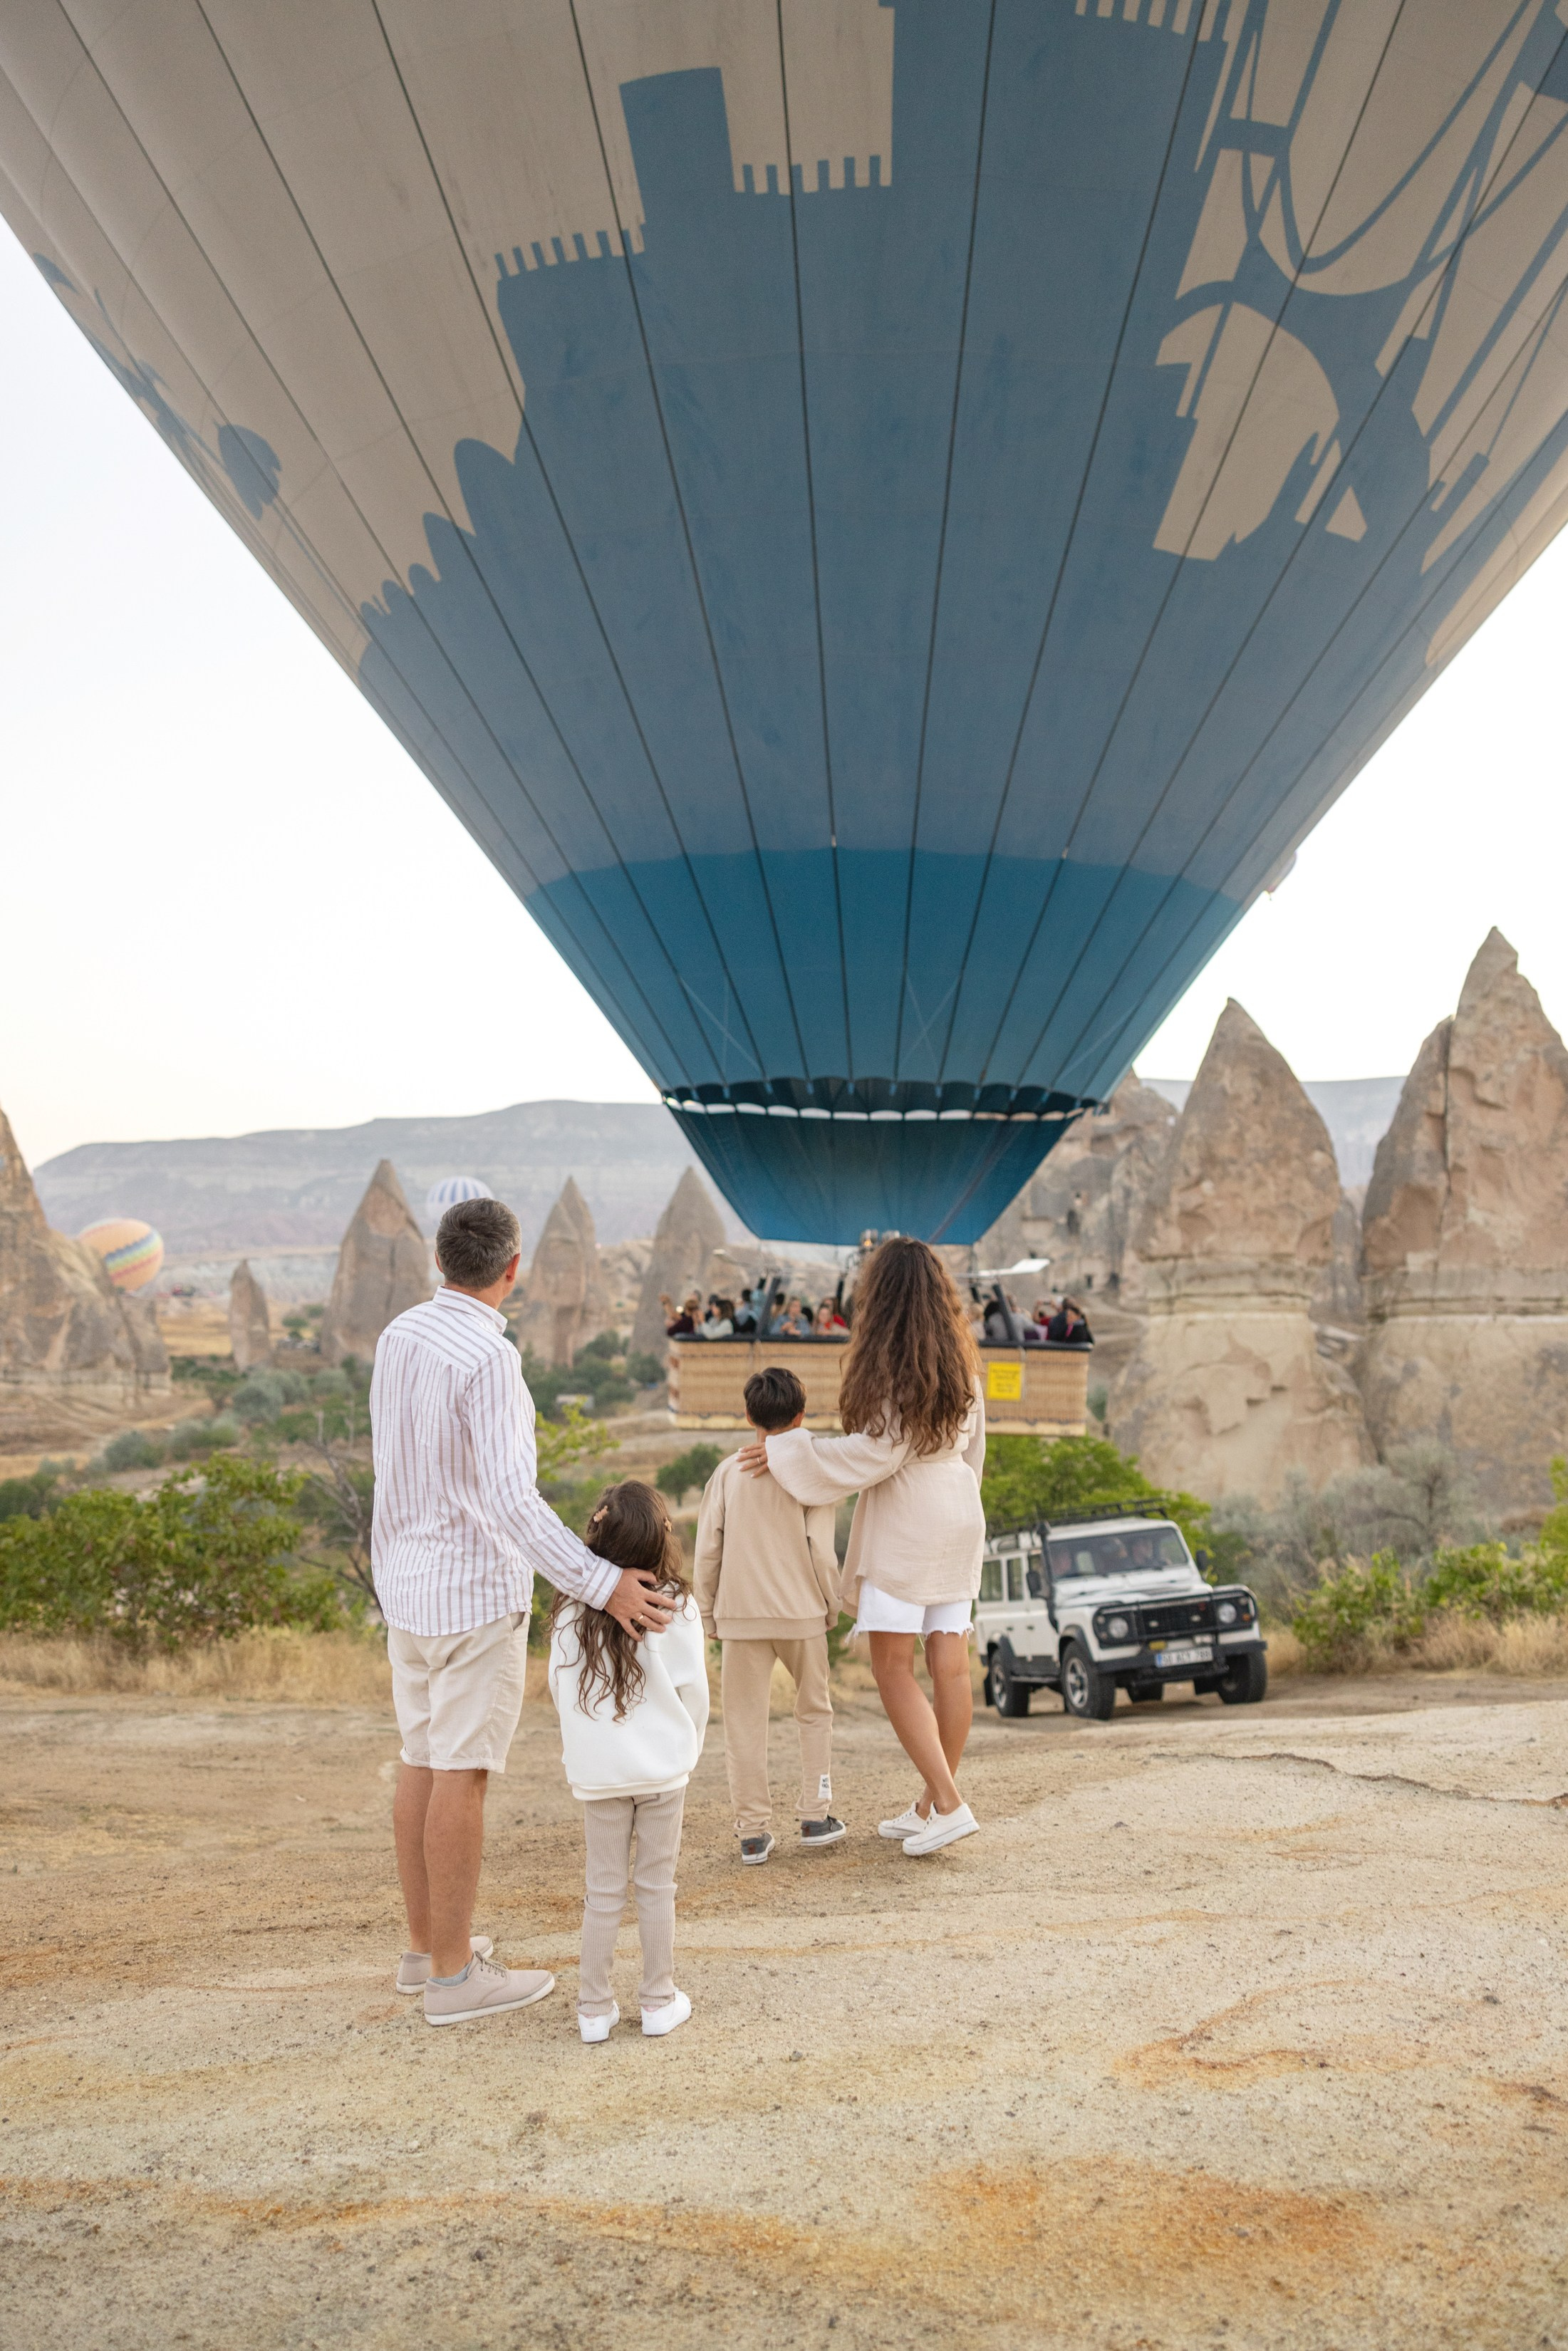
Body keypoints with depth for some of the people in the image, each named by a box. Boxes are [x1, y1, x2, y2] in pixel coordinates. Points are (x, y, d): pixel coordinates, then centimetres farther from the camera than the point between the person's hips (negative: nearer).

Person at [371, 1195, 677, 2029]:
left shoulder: (399, 1337, 4)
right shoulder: (489, 1359, -23)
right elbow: (510, 1501, -31)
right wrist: (603, 1584, -35)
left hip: (408, 1580, 8)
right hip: (477, 1592, -8)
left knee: (423, 1761, 16)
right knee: (462, 1774, -1)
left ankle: (426, 1944, 27)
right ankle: (454, 1976, 8)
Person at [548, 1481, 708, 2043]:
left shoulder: (571, 1610, -5)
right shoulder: (676, 1608, -10)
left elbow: (560, 1687, 4)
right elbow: (694, 1691, -4)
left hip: (597, 1770, 2)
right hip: (662, 1766, -2)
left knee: (603, 1888, 11)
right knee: (657, 1885, 10)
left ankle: (594, 2007, 16)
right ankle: (660, 2001, 17)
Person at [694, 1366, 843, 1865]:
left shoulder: (728, 1472, 1)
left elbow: (707, 1550, 0)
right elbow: (821, 1551, -8)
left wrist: (707, 1614, 10)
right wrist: (831, 1607, 7)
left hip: (739, 1613, 1)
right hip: (801, 1612, -1)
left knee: (745, 1722, 5)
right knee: (814, 1711, 17)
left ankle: (753, 1833, 6)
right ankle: (815, 1818, 17)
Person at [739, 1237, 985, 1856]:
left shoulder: (892, 1363, -14)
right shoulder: (960, 1362, 9)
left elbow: (875, 1451, -18)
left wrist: (787, 1452, -12)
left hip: (904, 1521, -8)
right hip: (958, 1515, 8)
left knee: (893, 1666, -3)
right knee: (950, 1665, 7)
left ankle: (948, 1803, -10)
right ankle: (929, 1805, 15)